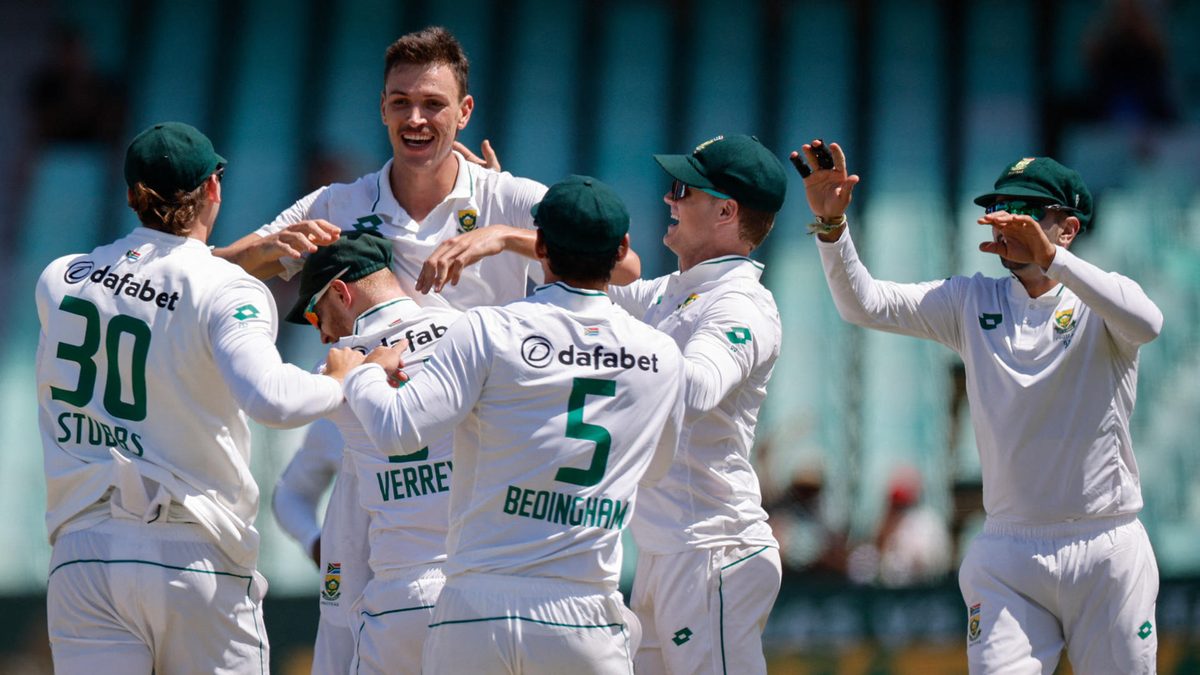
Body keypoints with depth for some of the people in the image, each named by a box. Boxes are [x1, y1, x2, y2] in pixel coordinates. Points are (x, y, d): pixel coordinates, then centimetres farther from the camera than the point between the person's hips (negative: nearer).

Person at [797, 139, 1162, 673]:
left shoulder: (1099, 303, -1)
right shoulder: (973, 303, 9)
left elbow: (1147, 324, -25)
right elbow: (864, 304, -1)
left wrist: (1051, 258, -34)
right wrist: (831, 223, -18)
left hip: (1109, 553, -2)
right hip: (1008, 556, 2)